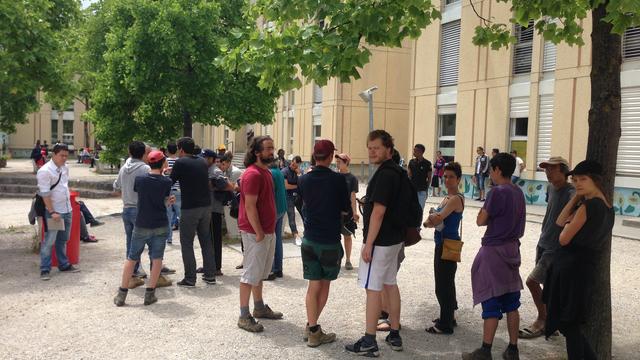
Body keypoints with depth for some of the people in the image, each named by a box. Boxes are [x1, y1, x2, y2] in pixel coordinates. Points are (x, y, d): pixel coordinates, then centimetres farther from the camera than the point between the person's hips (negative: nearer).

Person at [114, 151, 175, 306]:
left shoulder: (139, 179, -4)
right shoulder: (166, 182, -8)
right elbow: (166, 201, 2)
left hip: (141, 226, 1)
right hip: (160, 226, -1)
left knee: (132, 258, 11)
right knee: (157, 259, 9)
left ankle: (121, 294, 15)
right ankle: (150, 294, 11)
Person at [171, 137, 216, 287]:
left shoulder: (180, 163, -8)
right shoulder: (202, 162, 10)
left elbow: (171, 181, 0)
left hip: (189, 207, -6)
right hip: (206, 206, 6)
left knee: (186, 243, 4)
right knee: (206, 241, 13)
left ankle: (190, 279, 3)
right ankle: (210, 275, 16)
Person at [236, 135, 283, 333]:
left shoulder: (266, 172, 13)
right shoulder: (253, 174, -18)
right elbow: (249, 206, -22)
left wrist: (269, 230, 16)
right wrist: (259, 233, -21)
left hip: (267, 231, 10)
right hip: (256, 232, -10)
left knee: (260, 272, 19)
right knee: (251, 273, -3)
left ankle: (259, 307, 32)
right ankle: (244, 316, 6)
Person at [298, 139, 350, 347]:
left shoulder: (303, 180, -1)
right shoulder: (338, 180, -13)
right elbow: (346, 210, -4)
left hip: (309, 240, 3)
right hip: (330, 241, -3)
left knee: (314, 285, 9)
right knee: (325, 285, 12)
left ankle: (313, 330, 10)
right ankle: (312, 328, 19)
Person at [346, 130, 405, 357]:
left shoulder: (384, 174, -20)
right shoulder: (396, 171, 11)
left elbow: (378, 212, -23)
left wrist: (368, 244, -20)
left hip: (380, 240, -10)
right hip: (394, 238, 10)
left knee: (373, 288, -3)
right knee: (390, 284, 16)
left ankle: (369, 343, 4)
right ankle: (394, 335, 26)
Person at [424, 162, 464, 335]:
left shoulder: (456, 199, -16)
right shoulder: (447, 198, 13)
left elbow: (439, 217, -26)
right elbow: (436, 219, 9)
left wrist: (431, 219, -5)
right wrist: (432, 220, -13)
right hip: (441, 244, 10)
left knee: (443, 284, -3)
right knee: (446, 282, 19)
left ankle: (445, 325, 8)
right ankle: (448, 317, 34)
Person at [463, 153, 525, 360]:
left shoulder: (498, 192, -16)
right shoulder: (518, 193, 8)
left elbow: (480, 221, -12)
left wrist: (485, 213, 6)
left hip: (494, 250, -7)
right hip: (512, 249, 7)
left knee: (491, 303, -2)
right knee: (511, 303, 12)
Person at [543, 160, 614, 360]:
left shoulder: (588, 206, -18)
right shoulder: (607, 206, 10)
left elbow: (564, 239, -13)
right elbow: (559, 222, 8)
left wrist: (568, 224, 7)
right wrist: (576, 197, 3)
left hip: (571, 267, -9)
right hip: (587, 267, 9)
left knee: (567, 323, 2)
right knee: (571, 322, 20)